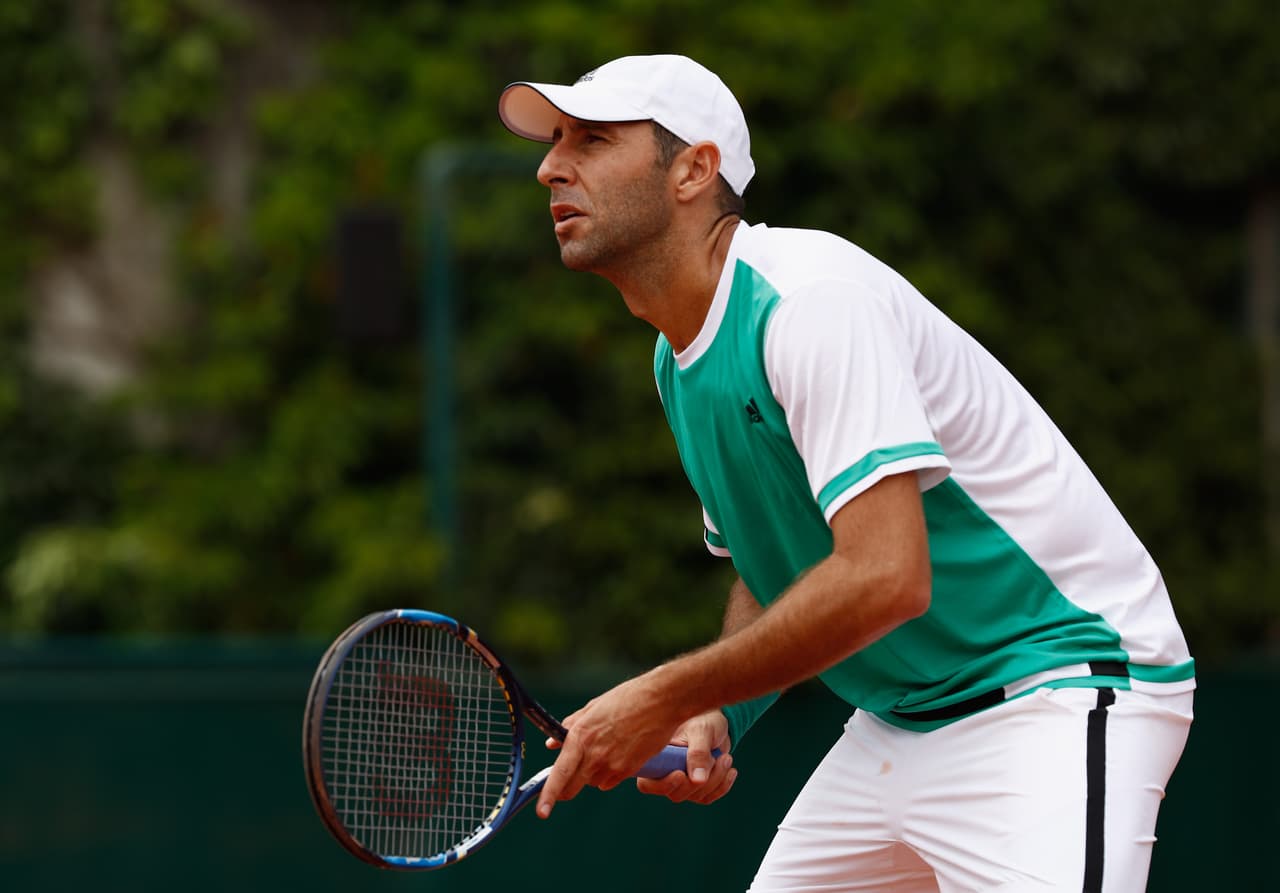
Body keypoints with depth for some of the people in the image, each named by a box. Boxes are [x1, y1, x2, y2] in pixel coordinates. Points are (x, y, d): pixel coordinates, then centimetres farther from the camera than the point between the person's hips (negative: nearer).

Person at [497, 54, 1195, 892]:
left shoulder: (807, 297, -20)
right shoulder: (680, 361, 10)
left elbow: (886, 578, -29)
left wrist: (667, 696, -21)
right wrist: (716, 715, 1)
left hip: (1059, 688, -9)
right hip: (903, 719, 9)